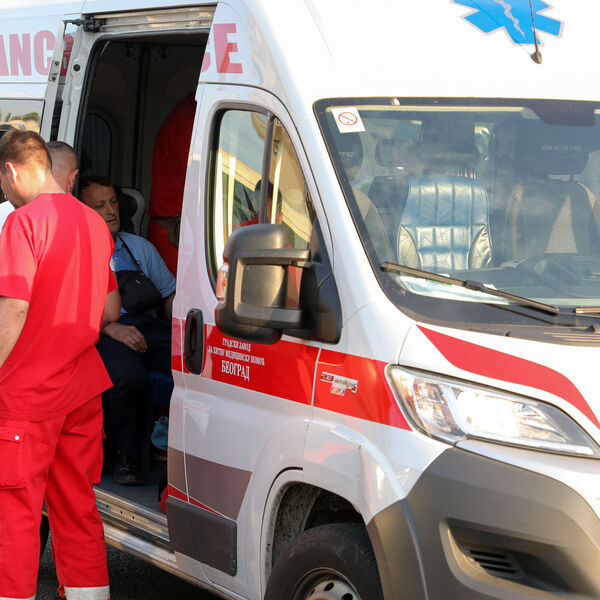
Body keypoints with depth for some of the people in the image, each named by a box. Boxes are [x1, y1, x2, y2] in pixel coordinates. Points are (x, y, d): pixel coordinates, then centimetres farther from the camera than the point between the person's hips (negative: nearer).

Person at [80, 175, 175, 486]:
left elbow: (170, 293, 28)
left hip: (150, 327, 4)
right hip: (104, 334, -4)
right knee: (129, 377, -38)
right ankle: (127, 457, -18)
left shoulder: (140, 247, 26)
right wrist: (113, 328, -18)